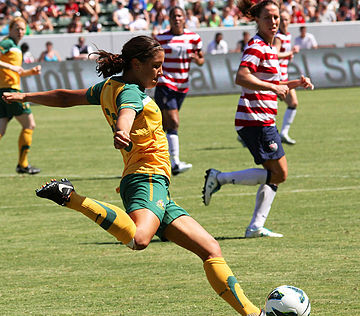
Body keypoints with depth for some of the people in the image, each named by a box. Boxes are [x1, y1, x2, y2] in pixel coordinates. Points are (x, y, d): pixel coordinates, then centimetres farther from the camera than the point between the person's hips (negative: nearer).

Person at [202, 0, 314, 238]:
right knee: (278, 173, -9)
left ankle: (256, 226, 11)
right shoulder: (256, 46, -12)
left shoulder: (270, 47, 18)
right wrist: (274, 87, -27)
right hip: (255, 119, -10)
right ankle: (220, 178, -6)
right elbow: (241, 77, -27)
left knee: (276, 174, 10)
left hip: (264, 120, 10)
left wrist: (295, 84, 17)